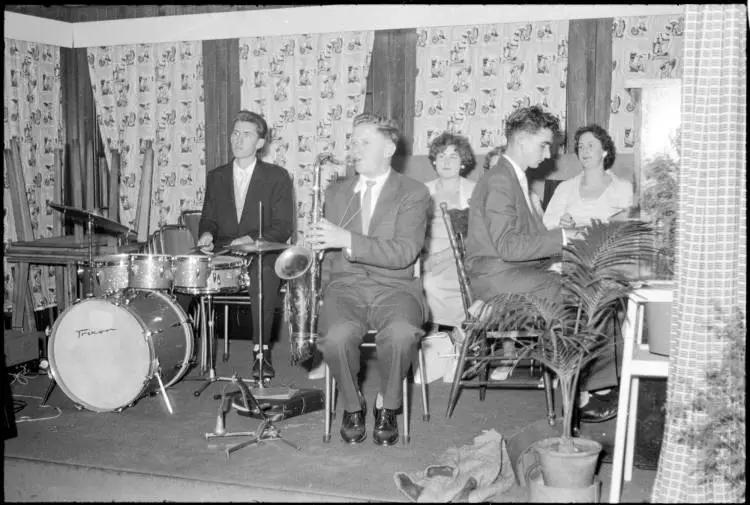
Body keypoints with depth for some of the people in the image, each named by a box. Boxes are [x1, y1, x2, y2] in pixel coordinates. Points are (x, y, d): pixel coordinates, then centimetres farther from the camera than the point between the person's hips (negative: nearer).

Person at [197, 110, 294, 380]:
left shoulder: (277, 177, 3)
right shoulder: (215, 177, 16)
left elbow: (283, 228, -3)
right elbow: (208, 219, 18)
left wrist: (251, 239, -20)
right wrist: (206, 234, -7)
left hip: (262, 256, -4)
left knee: (262, 276, -37)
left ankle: (262, 353, -25)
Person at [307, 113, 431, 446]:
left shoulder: (414, 193, 4)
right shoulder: (336, 192, 19)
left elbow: (404, 253, -12)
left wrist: (347, 240, -22)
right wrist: (324, 292, 9)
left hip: (394, 287, -2)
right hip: (345, 286, 3)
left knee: (401, 333, -36)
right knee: (336, 335, -32)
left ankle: (387, 407, -7)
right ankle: (352, 406, -2)